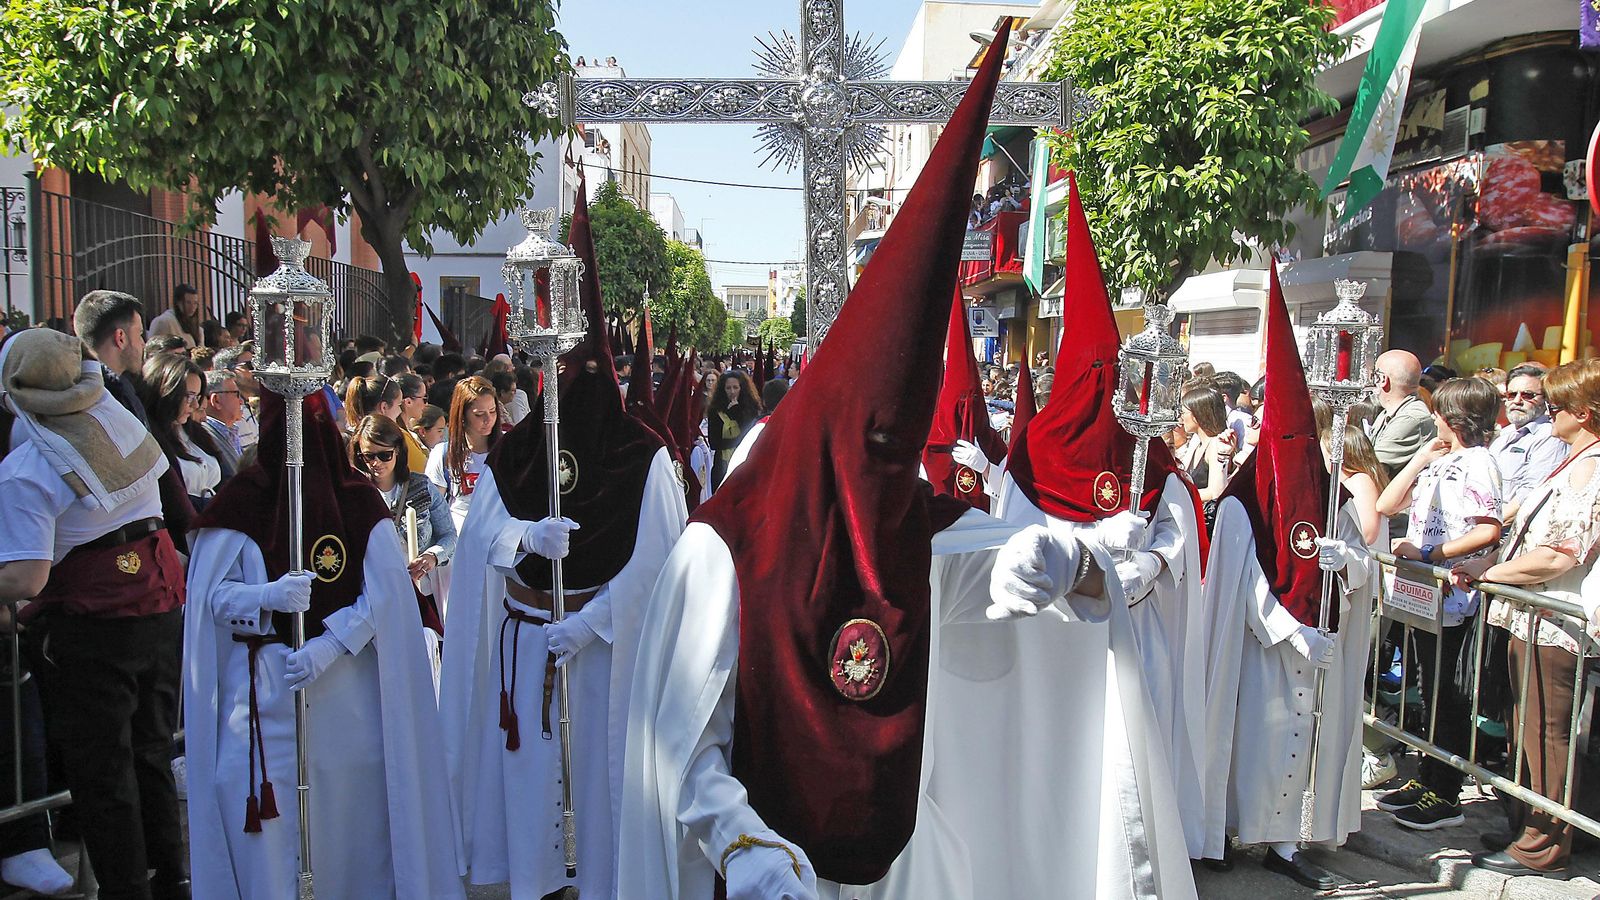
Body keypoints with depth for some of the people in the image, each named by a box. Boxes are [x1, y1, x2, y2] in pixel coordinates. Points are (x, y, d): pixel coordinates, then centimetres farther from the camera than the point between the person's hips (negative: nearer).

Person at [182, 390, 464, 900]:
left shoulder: (359, 503, -1)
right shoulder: (241, 502, -1)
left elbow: (384, 596, -5)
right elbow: (211, 594, -2)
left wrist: (329, 646, -17)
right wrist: (269, 595, -21)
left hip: (348, 686, 0)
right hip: (262, 688, 0)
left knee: (351, 806, 4)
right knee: (259, 809, -3)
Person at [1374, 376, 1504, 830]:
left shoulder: (1476, 463, -12)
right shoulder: (1439, 462, 14)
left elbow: (1488, 530, -23)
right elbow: (1386, 506, 10)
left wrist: (1428, 553, -21)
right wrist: (1421, 458, 6)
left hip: (1452, 596, -9)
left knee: (1448, 694, 0)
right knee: (1433, 690, 16)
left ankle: (1446, 796, 9)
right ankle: (1427, 778, 26)